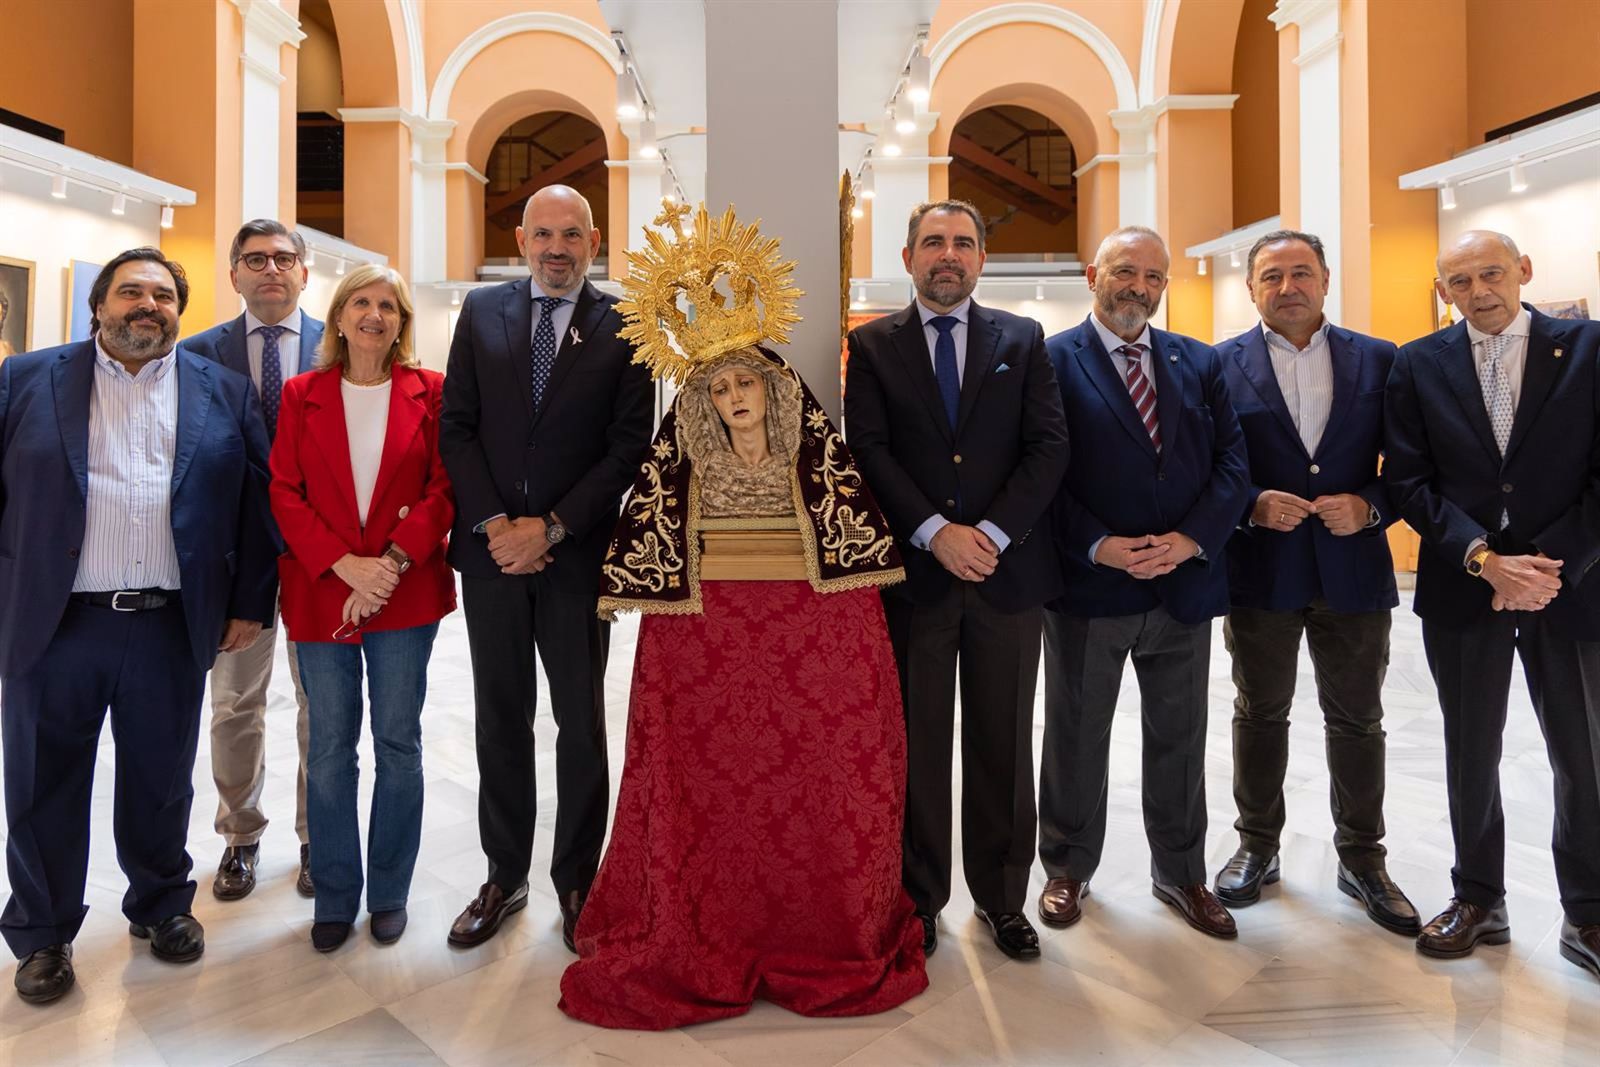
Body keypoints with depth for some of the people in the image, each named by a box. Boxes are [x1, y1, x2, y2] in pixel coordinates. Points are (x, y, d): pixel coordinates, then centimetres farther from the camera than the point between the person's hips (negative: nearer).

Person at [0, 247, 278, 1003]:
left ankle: (162, 906, 34)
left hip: (172, 627, 0)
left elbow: (257, 500, 4)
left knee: (161, 785, 13)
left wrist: (250, 601, 0)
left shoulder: (224, 393, 6)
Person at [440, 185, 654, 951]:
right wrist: (493, 524, -8)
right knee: (500, 721, 12)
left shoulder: (622, 325, -1)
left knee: (581, 724, 8)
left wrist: (551, 528, -12)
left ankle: (576, 880, 24)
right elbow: (456, 427, 4)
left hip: (578, 552, -2)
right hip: (492, 546, 3)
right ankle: (504, 875, 27)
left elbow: (629, 447, -6)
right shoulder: (481, 312, 7)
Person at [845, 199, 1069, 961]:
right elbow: (869, 450, -4)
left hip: (1006, 568, 1)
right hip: (911, 573, -1)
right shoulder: (873, 344, 6)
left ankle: (1001, 899, 25)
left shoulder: (1022, 340, 9)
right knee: (916, 746, 7)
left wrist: (992, 533, -12)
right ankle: (919, 899, 22)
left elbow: (1048, 447, 0)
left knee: (1003, 745, 10)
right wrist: (935, 533, -15)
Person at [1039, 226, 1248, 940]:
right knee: (1076, 738, 11)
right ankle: (1068, 869, 31)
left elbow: (1231, 461, 3)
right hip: (1088, 585, -3)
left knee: (1179, 740, 16)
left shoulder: (1200, 363, 9)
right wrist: (1098, 546, -18)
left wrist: (1191, 539, -11)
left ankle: (1180, 873, 35)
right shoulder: (1052, 361, -4)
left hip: (1185, 582, 4)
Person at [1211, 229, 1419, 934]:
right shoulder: (1220, 366, -1)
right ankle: (1257, 847, 29)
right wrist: (1252, 504, -19)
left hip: (1353, 570, 1)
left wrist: (1370, 507, -15)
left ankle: (1362, 860, 28)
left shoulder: (1379, 361, 3)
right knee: (1260, 714, 12)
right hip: (1260, 572, -1)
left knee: (1357, 721, 11)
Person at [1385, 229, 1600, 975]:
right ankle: (1479, 899, 26)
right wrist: (1486, 561, -13)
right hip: (1462, 587, 1)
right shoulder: (1418, 365, 3)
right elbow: (1408, 482, -3)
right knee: (1470, 754, 11)